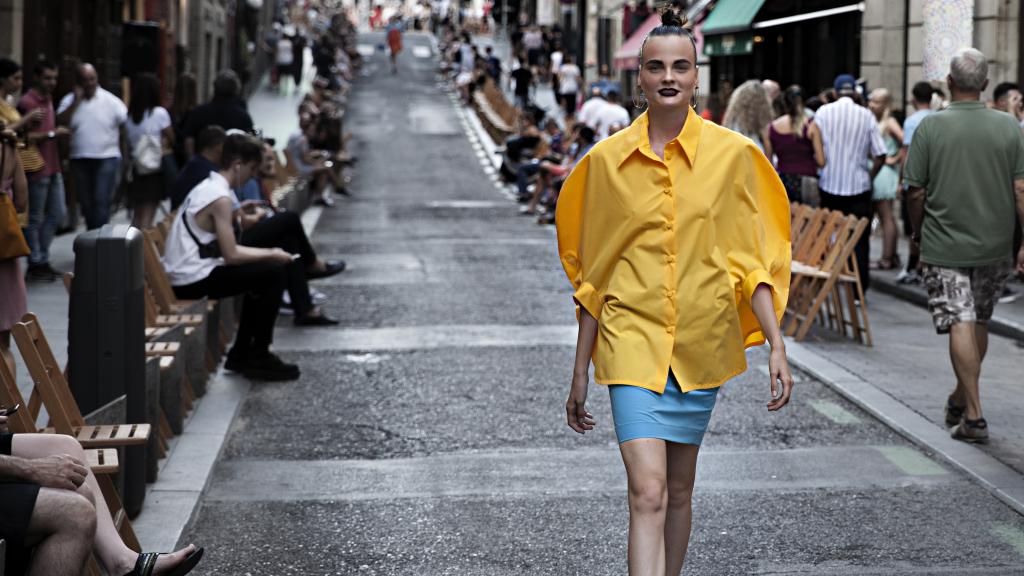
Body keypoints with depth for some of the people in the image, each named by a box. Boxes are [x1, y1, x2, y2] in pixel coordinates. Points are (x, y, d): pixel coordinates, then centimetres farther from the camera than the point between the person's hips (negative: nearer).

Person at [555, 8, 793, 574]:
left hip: (700, 345, 2)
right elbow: (592, 278, 7)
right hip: (631, 340, -1)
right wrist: (580, 373, 9)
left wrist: (776, 345, -6)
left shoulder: (732, 154, 0)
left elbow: (752, 262, 4)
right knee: (647, 491, -13)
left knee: (678, 491, 14)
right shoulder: (607, 160, 0)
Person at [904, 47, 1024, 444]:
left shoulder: (930, 127, -8)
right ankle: (961, 400, 31)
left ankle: (973, 416, -8)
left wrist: (918, 232, 12)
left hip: (945, 244, -3)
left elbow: (915, 191, -5)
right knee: (979, 322, 18)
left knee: (961, 324, -4)